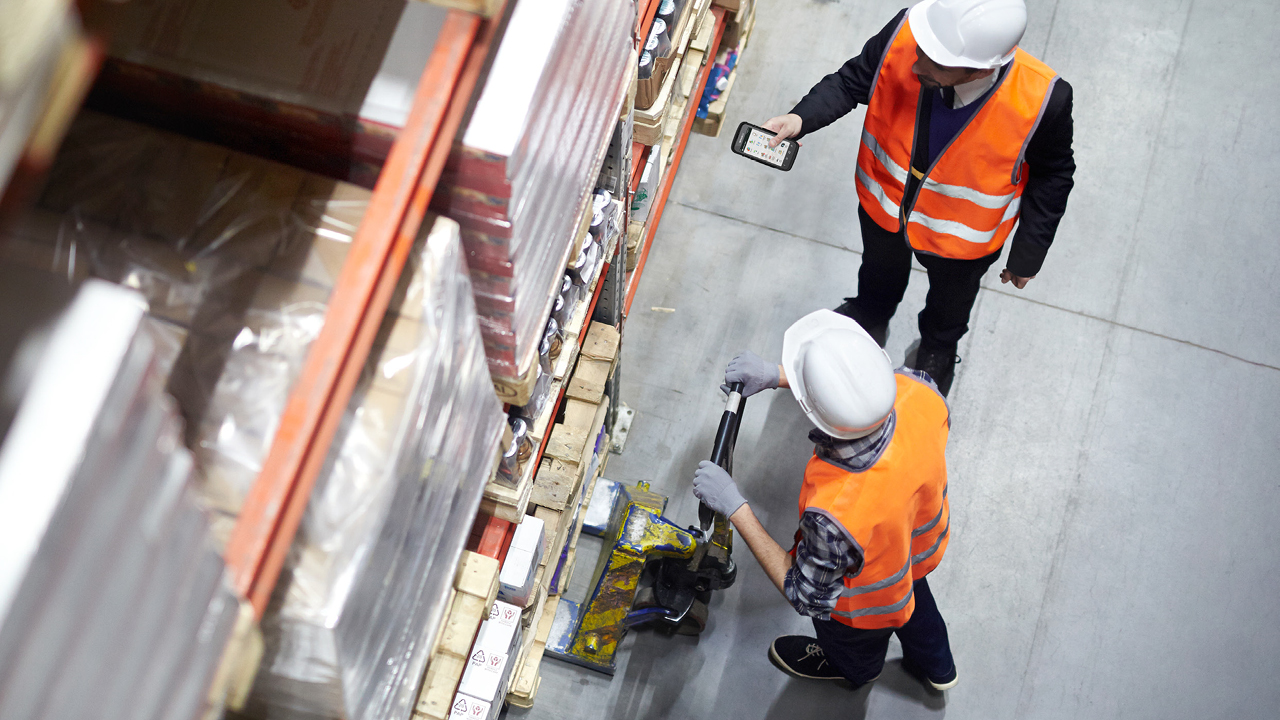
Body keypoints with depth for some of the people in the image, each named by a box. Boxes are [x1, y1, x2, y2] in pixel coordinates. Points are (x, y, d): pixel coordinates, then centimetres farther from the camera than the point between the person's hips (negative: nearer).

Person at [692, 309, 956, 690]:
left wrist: (734, 507, -30)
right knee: (914, 599, 41)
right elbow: (860, 388, -11)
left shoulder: (835, 513, -51)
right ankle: (935, 665, 73)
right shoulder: (916, 391, -38)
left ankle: (852, 668, 71)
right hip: (923, 544, 5)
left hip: (866, 605, -4)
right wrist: (779, 374, -19)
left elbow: (807, 597, -29)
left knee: (853, 647, 35)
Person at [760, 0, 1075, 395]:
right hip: (883, 204, 2)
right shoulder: (905, 32, -36)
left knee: (950, 300, 33)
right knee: (880, 273, 36)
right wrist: (801, 118, -32)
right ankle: (869, 319, 72)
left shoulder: (1044, 100, -38)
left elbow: (1051, 176, -17)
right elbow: (852, 81, -14)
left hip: (960, 237, -1)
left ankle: (937, 352, 69)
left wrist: (1028, 255, -7)